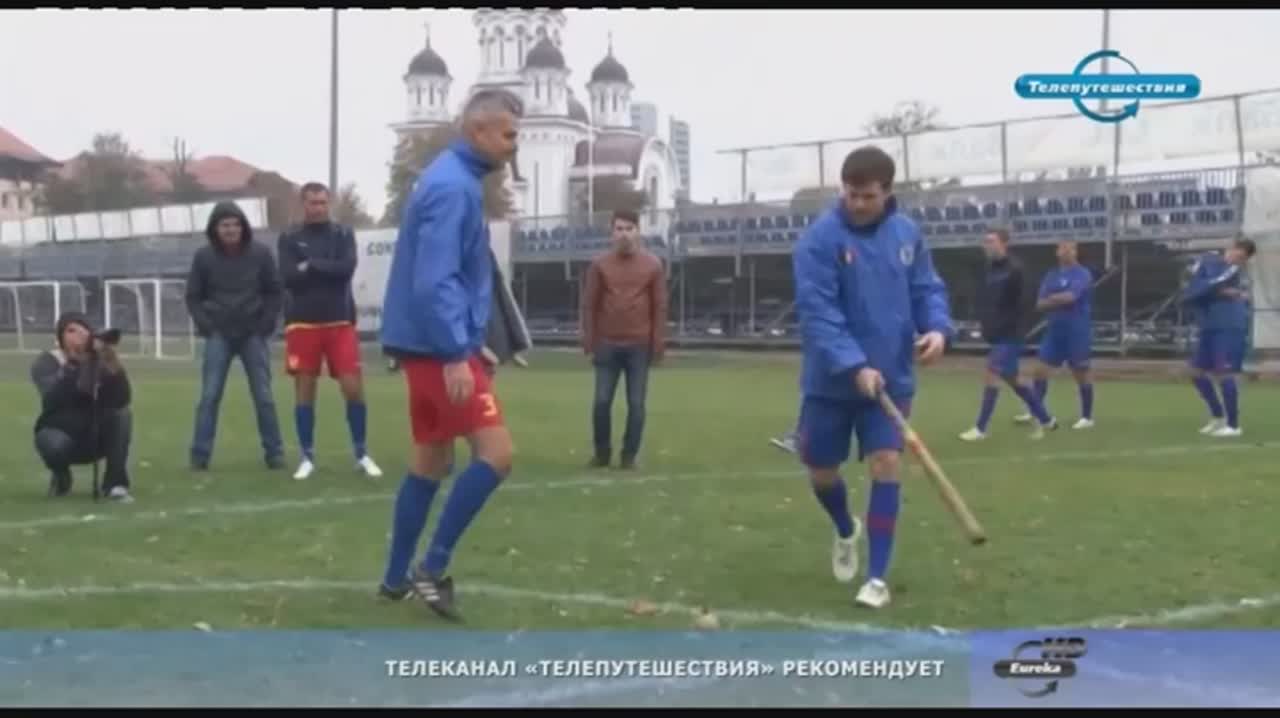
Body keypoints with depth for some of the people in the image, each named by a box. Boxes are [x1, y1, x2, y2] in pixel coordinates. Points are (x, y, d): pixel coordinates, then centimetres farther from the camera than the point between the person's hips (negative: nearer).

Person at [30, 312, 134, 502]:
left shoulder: (101, 361, -8)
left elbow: (122, 400, -25)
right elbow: (52, 398, -33)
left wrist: (114, 367, -42)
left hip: (95, 437, 2)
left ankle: (116, 483, -18)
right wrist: (73, 365, -47)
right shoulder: (46, 363, -11)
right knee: (55, 444, -36)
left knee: (121, 414, -27)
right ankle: (61, 477, 1)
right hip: (60, 431, -2)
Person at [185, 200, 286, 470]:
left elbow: (274, 291, 5)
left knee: (263, 396, 1)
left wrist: (267, 324, -4)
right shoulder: (204, 256, -3)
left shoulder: (260, 253, -3)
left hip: (254, 334, 0)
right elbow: (193, 296, 5)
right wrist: (206, 326, -5)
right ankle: (200, 455, -1)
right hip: (218, 336, 0)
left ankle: (274, 452, 8)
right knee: (209, 396, -4)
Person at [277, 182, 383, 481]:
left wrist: (311, 266, -11)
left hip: (340, 322, 0)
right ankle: (307, 457, 12)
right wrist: (327, 270, -12)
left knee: (353, 387, -4)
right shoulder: (288, 238, 3)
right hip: (302, 323, 0)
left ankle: (362, 454, 8)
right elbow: (288, 277, -11)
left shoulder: (343, 234, 5)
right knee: (304, 389, 3)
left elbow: (347, 268, -12)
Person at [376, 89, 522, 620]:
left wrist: (469, 342, 24)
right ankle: (432, 567, -5)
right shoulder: (452, 186, -16)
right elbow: (434, 281, -24)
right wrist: (457, 353, -26)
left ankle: (397, 578, 22)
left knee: (432, 461, 15)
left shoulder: (459, 180, 15)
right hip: (437, 348, -10)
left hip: (433, 346, 10)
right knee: (495, 453, -12)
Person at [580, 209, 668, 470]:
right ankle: (602, 452, 16)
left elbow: (659, 307, 2)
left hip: (639, 346, 0)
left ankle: (629, 455, 11)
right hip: (607, 345, 1)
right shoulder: (599, 265, 3)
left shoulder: (653, 265, 2)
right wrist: (589, 342, -2)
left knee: (636, 403, 1)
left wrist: (658, 344, -3)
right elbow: (589, 305, 4)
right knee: (602, 401, 1)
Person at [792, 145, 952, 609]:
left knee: (885, 462, -8)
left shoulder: (907, 233, 1)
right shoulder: (820, 239, -14)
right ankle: (846, 531, 43)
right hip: (831, 380, -2)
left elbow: (927, 288, 9)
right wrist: (854, 366, -29)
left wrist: (938, 327, -14)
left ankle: (877, 577, 0)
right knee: (821, 468, 10)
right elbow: (817, 312, -20)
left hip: (891, 378, 2)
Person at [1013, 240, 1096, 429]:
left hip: (1077, 333, -6)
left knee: (1081, 374, 2)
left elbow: (1069, 297, -23)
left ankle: (1087, 417, 12)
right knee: (1039, 370, 2)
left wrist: (1052, 299, -5)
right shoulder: (1051, 276, 11)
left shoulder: (1082, 274, -9)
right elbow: (1041, 304, 4)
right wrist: (1060, 301, -13)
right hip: (1054, 331, 6)